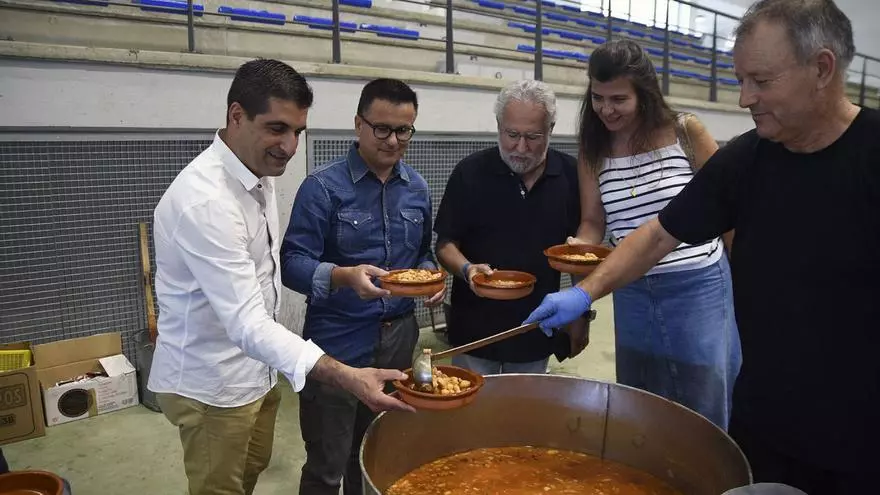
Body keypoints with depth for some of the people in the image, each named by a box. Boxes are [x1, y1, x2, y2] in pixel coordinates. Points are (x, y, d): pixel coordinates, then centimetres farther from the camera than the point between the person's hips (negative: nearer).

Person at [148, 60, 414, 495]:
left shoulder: (258, 172, 0)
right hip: (212, 383, -8)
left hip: (256, 369, 8)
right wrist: (345, 376, -47)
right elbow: (246, 323, -37)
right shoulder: (204, 200, -30)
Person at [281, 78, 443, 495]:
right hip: (338, 344, -5)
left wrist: (431, 277, -5)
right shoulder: (323, 186, -11)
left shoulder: (417, 188, 6)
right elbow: (293, 264, -16)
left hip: (399, 339, 5)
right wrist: (345, 276, -34)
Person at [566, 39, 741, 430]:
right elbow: (593, 221, 3)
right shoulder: (593, 151, 0)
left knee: (704, 405, 8)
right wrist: (579, 246, -19)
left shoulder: (686, 133, -8)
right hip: (632, 293, 3)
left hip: (698, 288, -3)